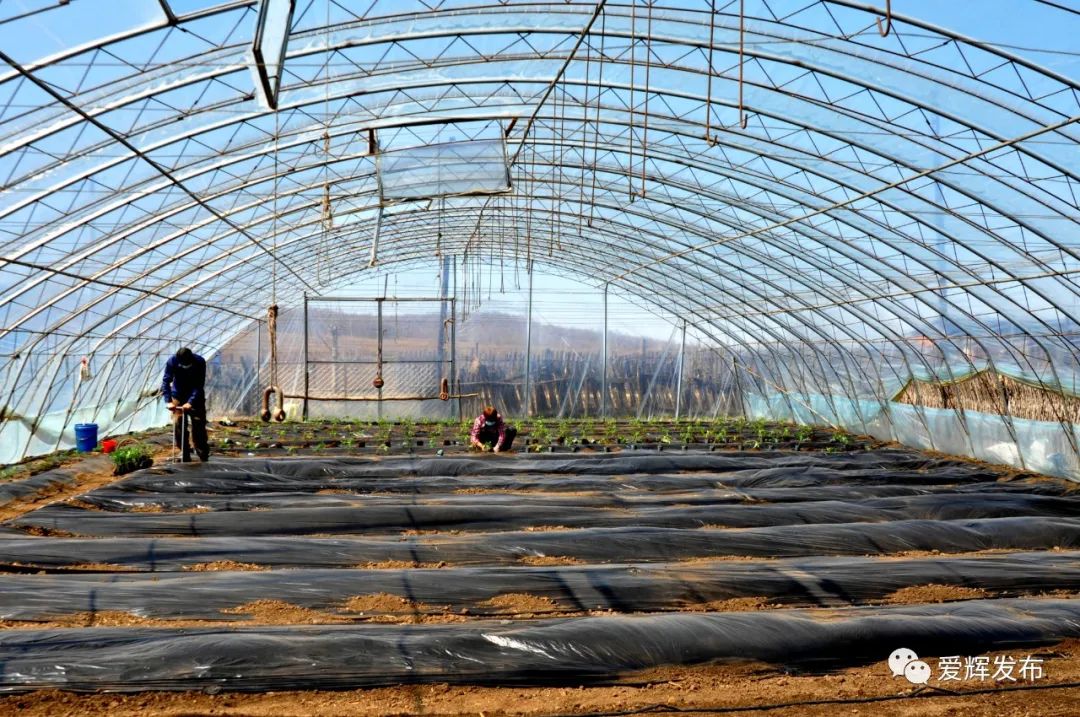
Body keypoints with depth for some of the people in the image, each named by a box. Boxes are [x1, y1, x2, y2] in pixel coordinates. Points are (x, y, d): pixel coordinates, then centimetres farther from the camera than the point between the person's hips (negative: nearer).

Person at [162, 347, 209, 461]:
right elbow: (166, 381, -19)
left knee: (198, 425, -1)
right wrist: (168, 401, -30)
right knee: (178, 424, -3)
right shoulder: (172, 361, -22)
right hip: (178, 397, 1)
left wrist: (191, 402, -30)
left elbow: (199, 385, -21)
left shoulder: (200, 362, -24)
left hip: (195, 396, -1)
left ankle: (204, 456, 8)